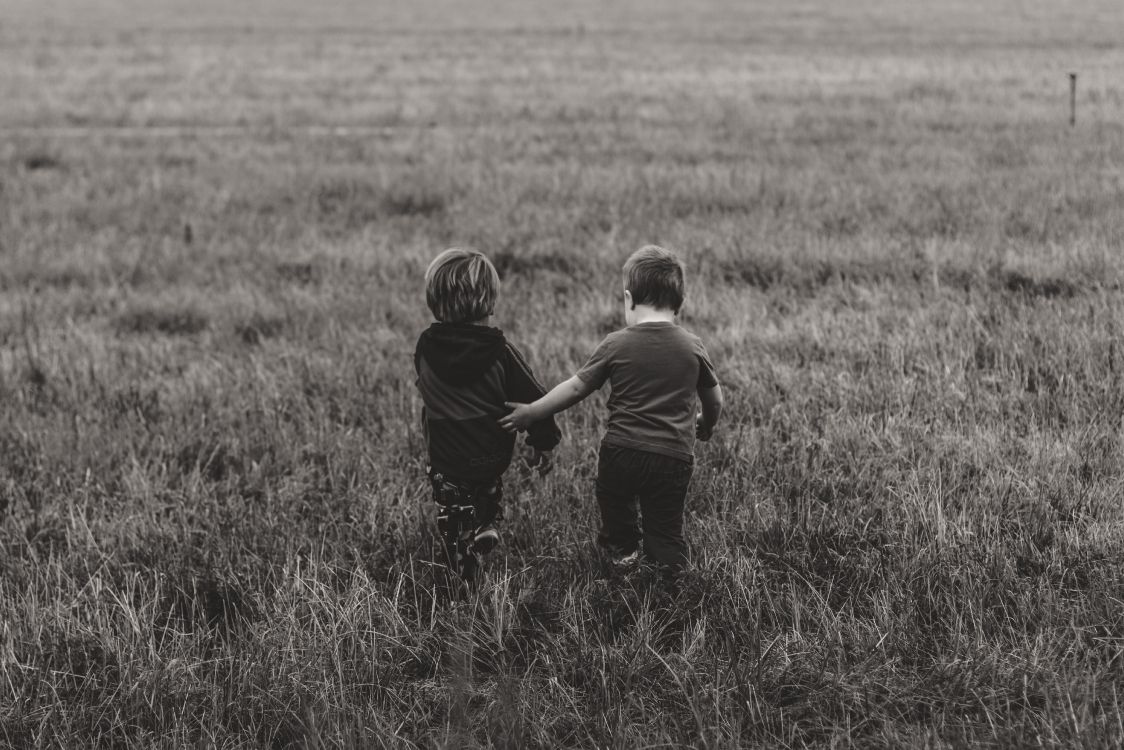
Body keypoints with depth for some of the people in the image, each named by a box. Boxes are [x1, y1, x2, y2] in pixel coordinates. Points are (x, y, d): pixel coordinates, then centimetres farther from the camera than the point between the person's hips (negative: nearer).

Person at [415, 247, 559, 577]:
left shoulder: (425, 348, -10)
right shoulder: (499, 350, -15)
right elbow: (532, 398, -11)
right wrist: (542, 443, 3)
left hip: (445, 455, 0)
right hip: (493, 454, 1)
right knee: (490, 487, 29)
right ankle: (487, 523, 8)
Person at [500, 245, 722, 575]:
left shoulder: (616, 344, -4)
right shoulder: (693, 347, 1)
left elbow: (576, 387, 0)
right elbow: (715, 400, 11)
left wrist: (532, 412, 12)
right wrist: (705, 426, 33)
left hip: (621, 450, 0)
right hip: (674, 457, 0)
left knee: (614, 499, 28)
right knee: (664, 525, 9)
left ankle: (623, 548, 40)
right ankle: (668, 562, -10)